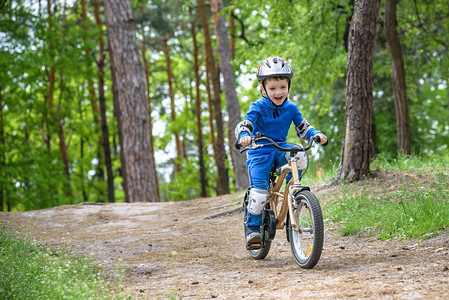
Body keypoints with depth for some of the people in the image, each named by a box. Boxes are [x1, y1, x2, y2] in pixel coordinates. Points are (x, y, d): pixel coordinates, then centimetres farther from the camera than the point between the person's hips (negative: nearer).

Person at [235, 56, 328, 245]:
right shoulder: (259, 107, -8)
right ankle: (253, 226, -2)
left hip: (280, 150, 3)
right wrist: (244, 136, -43)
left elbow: (303, 128, 7)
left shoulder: (290, 108, 3)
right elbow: (245, 124, -20)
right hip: (260, 153, -3)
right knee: (259, 191, -21)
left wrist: (317, 135, -13)